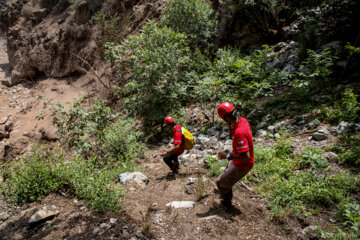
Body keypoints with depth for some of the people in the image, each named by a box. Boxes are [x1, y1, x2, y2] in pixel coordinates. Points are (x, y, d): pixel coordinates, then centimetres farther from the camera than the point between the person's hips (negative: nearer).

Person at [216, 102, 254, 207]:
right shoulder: (243, 120, -9)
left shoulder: (239, 133, -39)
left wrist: (228, 156, -28)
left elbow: (246, 157, -37)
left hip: (242, 165, -9)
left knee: (221, 182, 8)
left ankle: (226, 202, 35)